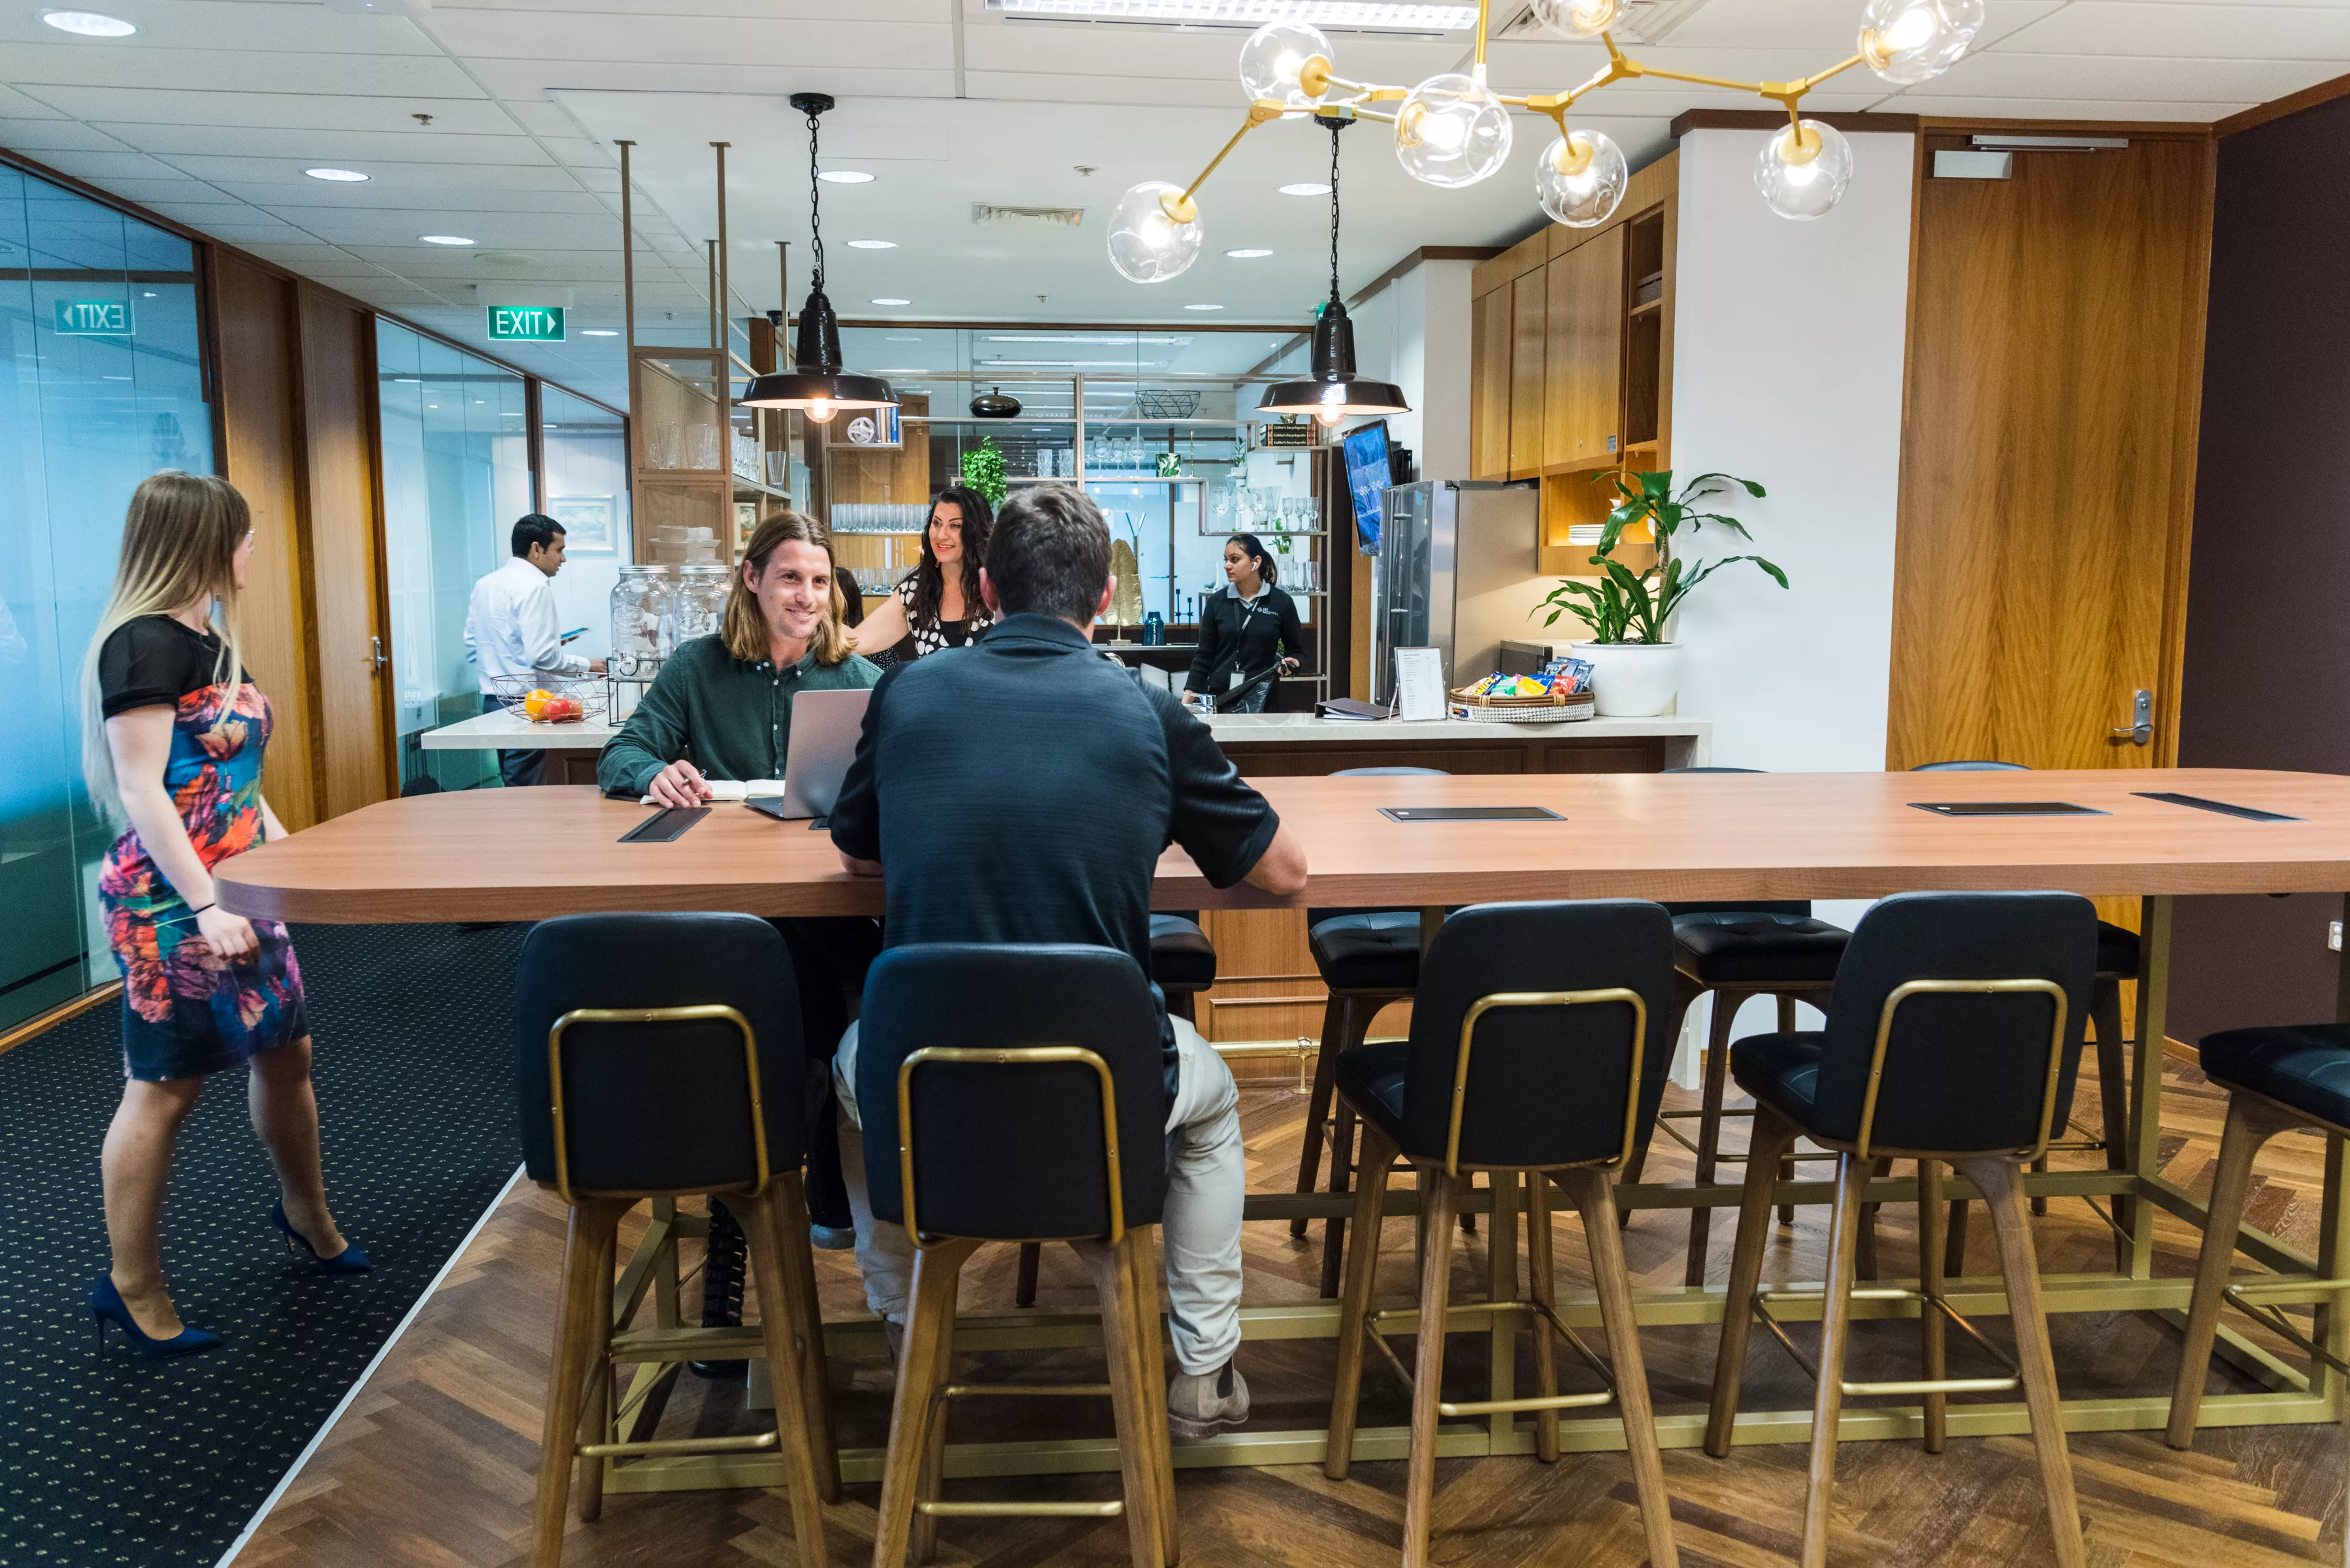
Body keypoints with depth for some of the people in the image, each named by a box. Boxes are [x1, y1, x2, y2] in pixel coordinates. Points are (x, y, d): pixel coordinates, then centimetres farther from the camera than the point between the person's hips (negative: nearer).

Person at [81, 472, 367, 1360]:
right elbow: (142, 792, -20)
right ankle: (131, 1290, 15)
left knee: (285, 1050, 16)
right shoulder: (143, 645, -16)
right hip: (171, 902, -9)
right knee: (166, 1087, 0)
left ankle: (306, 1215, 37)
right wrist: (206, 907, -23)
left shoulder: (211, 640, 12)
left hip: (237, 888, 9)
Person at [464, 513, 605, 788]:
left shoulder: (484, 585, 13)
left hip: (492, 700, 9)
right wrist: (586, 666, -4)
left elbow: (471, 651, 18)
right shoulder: (534, 586, -13)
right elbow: (541, 657, -20)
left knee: (512, 786, 14)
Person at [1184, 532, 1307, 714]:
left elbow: (1296, 651, 9)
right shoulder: (1217, 602, 3)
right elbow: (1204, 656, 4)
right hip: (1219, 699, 1)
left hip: (1263, 700, -1)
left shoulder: (1281, 602, -1)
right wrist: (1187, 702, -3)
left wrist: (1290, 663, -14)